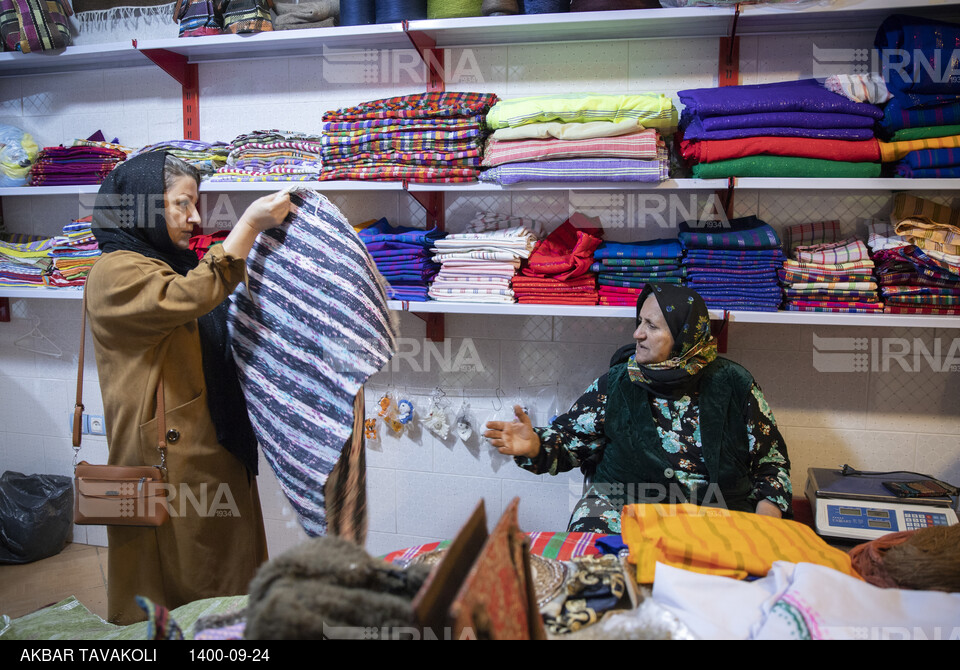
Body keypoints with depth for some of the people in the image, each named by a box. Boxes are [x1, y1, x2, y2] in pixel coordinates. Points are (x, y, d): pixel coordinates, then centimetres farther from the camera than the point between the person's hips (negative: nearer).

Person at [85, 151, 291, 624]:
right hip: (167, 458, -9)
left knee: (228, 577, 15)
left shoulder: (177, 265, 15)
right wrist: (250, 223, -28)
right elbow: (192, 296, -31)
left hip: (217, 451, 9)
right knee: (177, 587, 4)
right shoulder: (115, 272, -13)